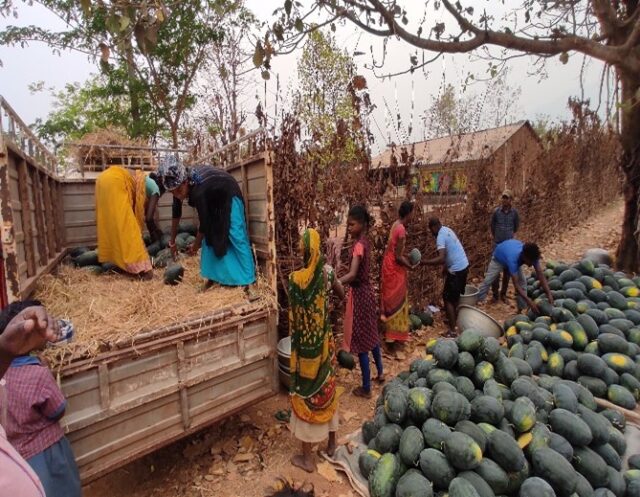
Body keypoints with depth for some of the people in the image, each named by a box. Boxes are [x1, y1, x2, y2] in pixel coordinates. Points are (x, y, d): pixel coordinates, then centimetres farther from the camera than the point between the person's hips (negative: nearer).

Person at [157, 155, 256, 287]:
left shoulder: (198, 191, -40)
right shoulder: (179, 185, -18)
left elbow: (204, 223, -28)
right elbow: (176, 213, -4)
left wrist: (195, 246, -12)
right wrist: (172, 241, 2)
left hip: (229, 195, -8)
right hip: (213, 198, 8)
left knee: (235, 235, -12)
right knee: (210, 235, 3)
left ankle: (247, 279, -9)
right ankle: (215, 275, 9)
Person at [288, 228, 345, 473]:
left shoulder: (295, 278, -20)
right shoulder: (327, 272, -11)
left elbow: (293, 318, -10)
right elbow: (343, 295, 6)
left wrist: (295, 339, 7)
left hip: (304, 347, -3)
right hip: (324, 343, 4)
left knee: (306, 395, 9)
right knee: (327, 391, 21)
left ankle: (306, 457, 24)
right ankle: (332, 442, 39)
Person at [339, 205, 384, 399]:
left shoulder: (358, 245, -23)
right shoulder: (364, 242, 7)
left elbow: (352, 274, -35)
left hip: (359, 294, -10)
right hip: (366, 291, 10)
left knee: (361, 341, 2)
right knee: (370, 335, 24)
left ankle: (366, 388, 15)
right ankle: (380, 373, 42)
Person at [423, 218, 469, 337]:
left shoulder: (440, 237, -21)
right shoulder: (447, 230, 9)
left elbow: (441, 258, -33)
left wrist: (422, 262, -32)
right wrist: (445, 267, 24)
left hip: (456, 270, -10)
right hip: (464, 266, 10)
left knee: (448, 298, -3)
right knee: (456, 295, 23)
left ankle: (452, 330, -2)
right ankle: (454, 318, 39)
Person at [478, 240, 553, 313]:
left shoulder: (532, 256, -35)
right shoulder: (513, 259, -49)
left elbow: (541, 275, -29)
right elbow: (516, 284, -49)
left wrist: (549, 294, -39)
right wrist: (529, 301, -55)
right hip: (499, 259, -4)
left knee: (522, 282, -8)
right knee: (487, 282, -8)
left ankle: (520, 310, 2)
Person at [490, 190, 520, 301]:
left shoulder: (514, 212, -6)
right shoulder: (496, 211, -8)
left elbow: (516, 226, 11)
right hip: (497, 243, -1)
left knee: (507, 269, 7)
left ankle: (503, 293, 20)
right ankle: (495, 293, 9)